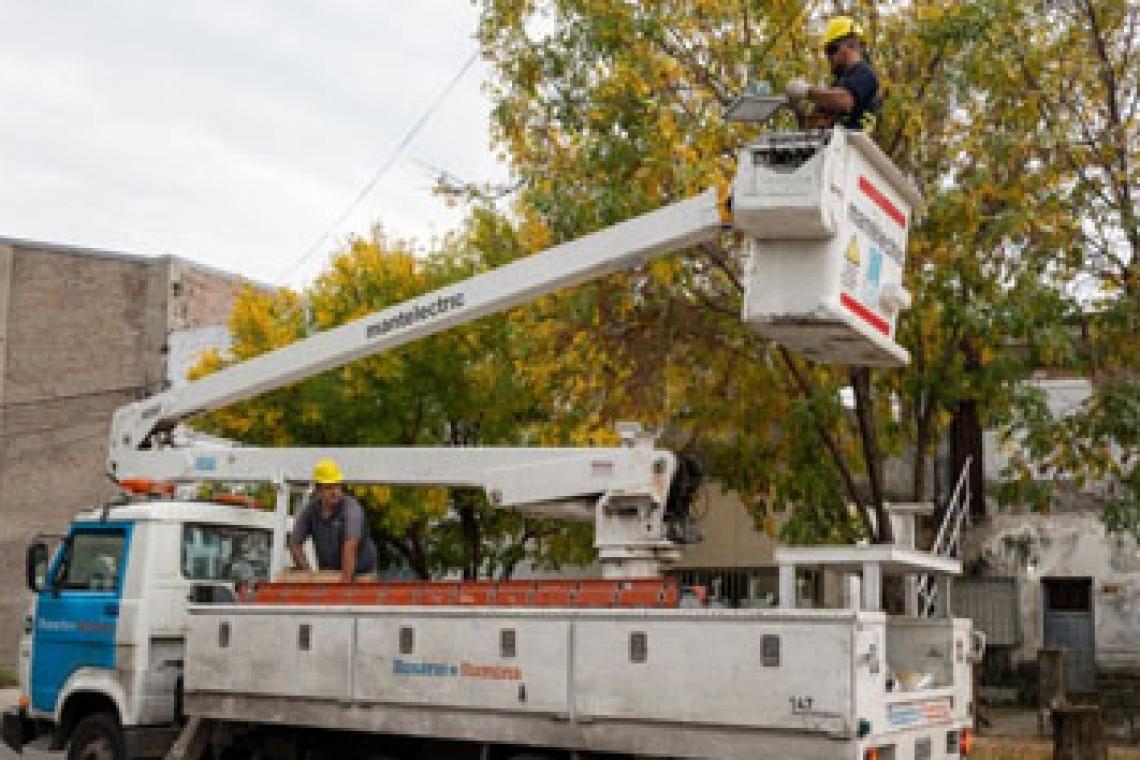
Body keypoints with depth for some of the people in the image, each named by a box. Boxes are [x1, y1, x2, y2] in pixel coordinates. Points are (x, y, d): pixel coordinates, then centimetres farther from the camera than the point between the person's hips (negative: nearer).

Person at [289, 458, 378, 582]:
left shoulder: (351, 508, -23)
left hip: (360, 573, -5)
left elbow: (350, 547, -34)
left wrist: (346, 580, -42)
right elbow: (294, 543, 1)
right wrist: (307, 573, -11)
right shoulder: (309, 510, -5)